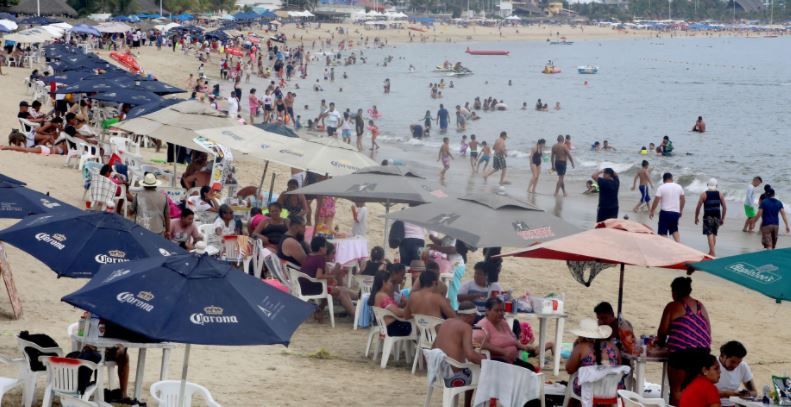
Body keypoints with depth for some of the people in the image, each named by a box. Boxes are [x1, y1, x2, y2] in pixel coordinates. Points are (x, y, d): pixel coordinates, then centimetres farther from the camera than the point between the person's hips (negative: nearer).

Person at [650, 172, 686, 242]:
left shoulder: (661, 188, -8)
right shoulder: (679, 187, 7)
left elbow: (656, 201, -10)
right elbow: (682, 200, 14)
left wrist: (651, 211, 1)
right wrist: (681, 211, 27)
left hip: (665, 212, -5)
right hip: (676, 212, 5)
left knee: (663, 232, 1)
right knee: (675, 230, 20)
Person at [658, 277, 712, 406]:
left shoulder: (673, 306, -2)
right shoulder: (700, 306, 15)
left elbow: (663, 331, 0)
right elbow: (708, 331, 16)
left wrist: (660, 342, 20)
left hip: (681, 353, -6)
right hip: (703, 352, 6)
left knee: (677, 389, 1)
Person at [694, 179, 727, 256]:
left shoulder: (704, 194, -4)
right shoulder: (720, 194, 5)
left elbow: (698, 207, -5)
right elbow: (724, 207, 5)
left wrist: (696, 217, 7)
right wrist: (722, 218, 14)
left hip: (708, 217, -4)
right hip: (717, 217, 4)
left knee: (710, 235, -5)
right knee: (714, 234, 18)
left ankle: (712, 253, -16)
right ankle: (711, 252, 28)